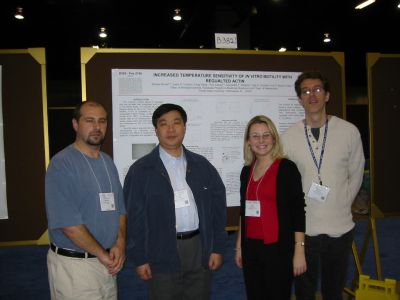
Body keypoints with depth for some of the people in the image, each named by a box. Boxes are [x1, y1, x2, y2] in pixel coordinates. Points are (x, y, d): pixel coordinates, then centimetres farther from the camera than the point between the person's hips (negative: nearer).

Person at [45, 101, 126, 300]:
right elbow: (67, 222, -20)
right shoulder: (62, 164, -14)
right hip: (73, 263, -6)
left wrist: (120, 245, -5)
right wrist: (102, 254, -13)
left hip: (108, 263, 7)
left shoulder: (108, 162, 8)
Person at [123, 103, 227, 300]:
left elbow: (218, 206, 7)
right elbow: (134, 217, -4)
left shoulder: (202, 165, 6)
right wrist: (140, 258, -6)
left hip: (199, 248, 3)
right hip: (162, 252, -3)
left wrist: (218, 247, 4)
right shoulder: (141, 170, -4)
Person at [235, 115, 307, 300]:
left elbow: (298, 212, -9)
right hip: (251, 247, 5)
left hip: (278, 248, -5)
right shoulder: (247, 170, 8)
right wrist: (239, 246, 15)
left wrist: (299, 251, -12)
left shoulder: (286, 168, -7)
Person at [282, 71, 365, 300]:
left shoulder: (349, 131, -4)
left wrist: (343, 204, 2)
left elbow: (356, 174, 6)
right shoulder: (289, 137, -6)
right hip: (303, 227, 0)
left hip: (340, 226, 1)